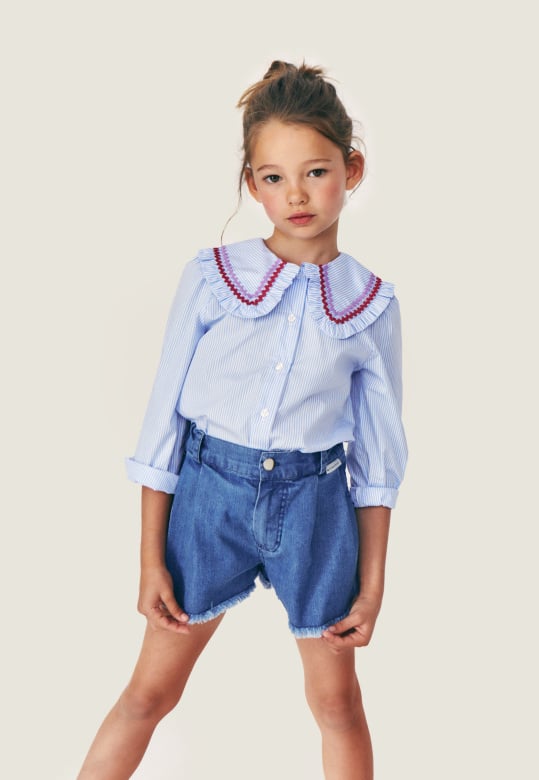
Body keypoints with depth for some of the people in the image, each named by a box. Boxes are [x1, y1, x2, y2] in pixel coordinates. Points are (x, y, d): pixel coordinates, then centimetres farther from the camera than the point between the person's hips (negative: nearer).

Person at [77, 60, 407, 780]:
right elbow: (164, 419, -3)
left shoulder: (372, 305, -4)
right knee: (151, 691, 9)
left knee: (337, 700, 14)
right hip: (211, 490, -1)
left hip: (315, 504, 1)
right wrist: (152, 559, -4)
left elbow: (377, 456, 3)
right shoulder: (211, 279, -7)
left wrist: (372, 584, 3)